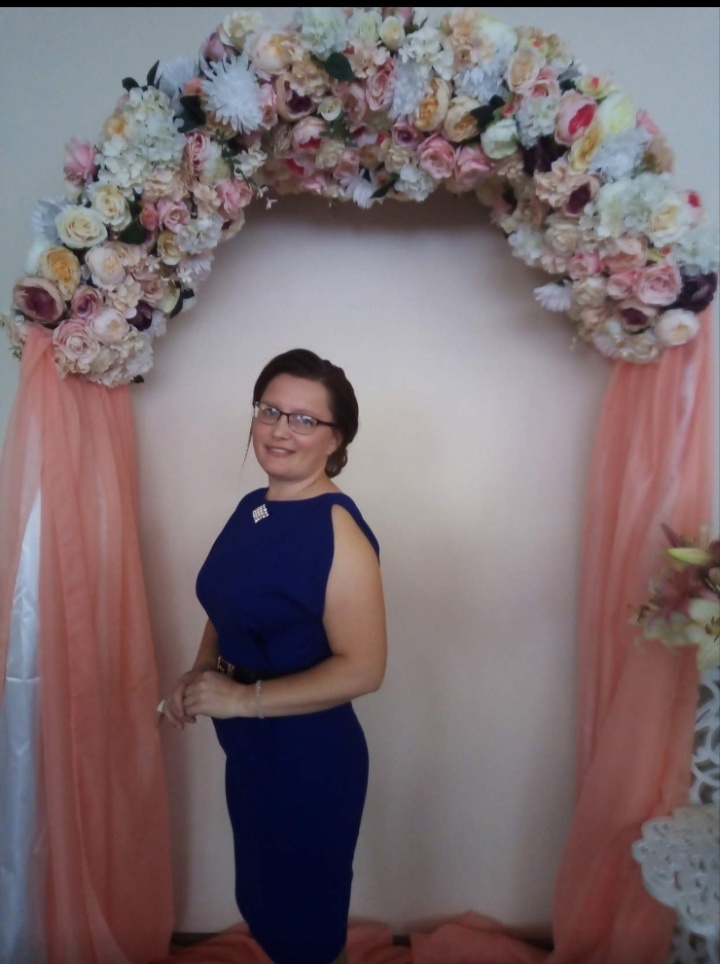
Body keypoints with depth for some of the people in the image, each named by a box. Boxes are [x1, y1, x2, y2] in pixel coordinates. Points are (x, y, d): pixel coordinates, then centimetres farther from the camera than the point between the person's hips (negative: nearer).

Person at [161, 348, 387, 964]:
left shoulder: (337, 528, -24)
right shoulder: (252, 508, 1)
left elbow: (363, 668, -25)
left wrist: (244, 697, -22)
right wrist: (203, 673, -4)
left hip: (311, 757, -7)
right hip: (248, 750, 8)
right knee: (260, 900, 29)